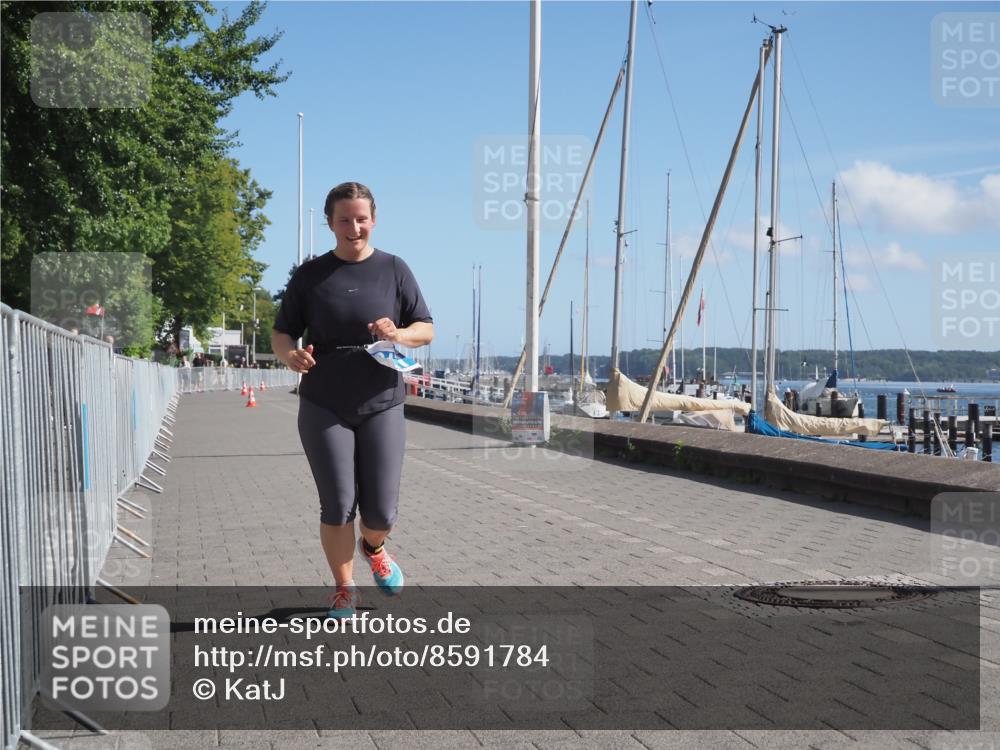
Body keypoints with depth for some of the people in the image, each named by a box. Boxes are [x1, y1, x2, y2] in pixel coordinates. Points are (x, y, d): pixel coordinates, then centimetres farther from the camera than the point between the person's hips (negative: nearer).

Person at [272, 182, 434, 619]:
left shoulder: (394, 270, 4)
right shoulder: (310, 275, 3)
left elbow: (427, 330, 5)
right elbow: (281, 334, 6)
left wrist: (399, 334, -18)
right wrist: (290, 354, -18)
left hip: (382, 405, 0)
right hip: (324, 408, 0)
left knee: (381, 511, -1)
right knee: (338, 507, -3)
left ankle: (373, 548, 35)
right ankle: (344, 591, 18)